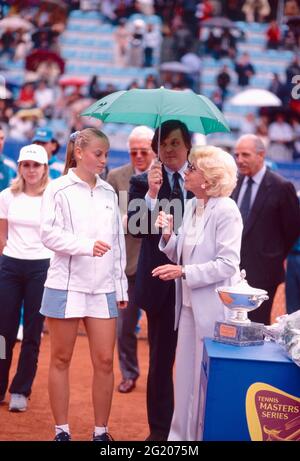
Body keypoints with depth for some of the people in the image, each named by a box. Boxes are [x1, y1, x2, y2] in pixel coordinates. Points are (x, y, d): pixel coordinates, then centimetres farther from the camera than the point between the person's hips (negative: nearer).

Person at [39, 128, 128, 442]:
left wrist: (121, 286, 12)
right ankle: (61, 431, 14)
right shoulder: (59, 189, -2)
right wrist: (87, 246, -24)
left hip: (103, 287, 4)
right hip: (66, 284, -3)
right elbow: (49, 234, -11)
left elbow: (118, 242, 14)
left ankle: (101, 431, 12)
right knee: (61, 359, 4)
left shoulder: (109, 192, 11)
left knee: (104, 361, 1)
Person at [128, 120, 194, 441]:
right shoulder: (143, 183, 1)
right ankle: (159, 429, 18)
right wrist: (152, 193, -23)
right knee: (161, 358, 8)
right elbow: (136, 228, -12)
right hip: (162, 282, -1)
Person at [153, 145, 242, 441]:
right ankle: (182, 435, 24)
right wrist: (168, 235, -4)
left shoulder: (226, 211, -14)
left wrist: (183, 272, -21)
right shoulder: (191, 206, 9)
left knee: (207, 378, 2)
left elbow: (227, 264, -19)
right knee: (185, 375, 13)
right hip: (189, 304, 7)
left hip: (213, 307, -7)